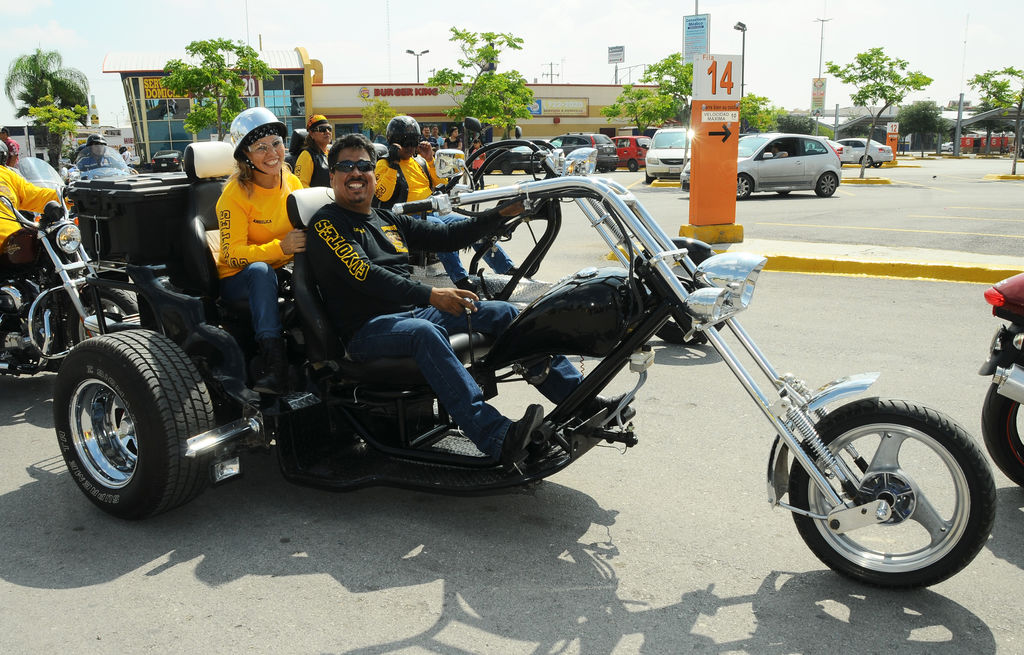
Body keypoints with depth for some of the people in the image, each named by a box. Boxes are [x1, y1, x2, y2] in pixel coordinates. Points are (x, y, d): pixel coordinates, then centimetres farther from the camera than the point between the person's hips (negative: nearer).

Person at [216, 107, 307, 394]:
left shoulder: (292, 183, 0)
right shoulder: (236, 194, -16)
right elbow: (232, 255, -21)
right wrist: (280, 247, -37)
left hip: (282, 272, 5)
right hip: (237, 280, -5)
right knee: (260, 270, -38)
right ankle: (276, 364, -44)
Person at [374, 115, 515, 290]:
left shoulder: (420, 161, 22)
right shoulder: (384, 164, 4)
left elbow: (442, 184, 15)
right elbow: (382, 195, -12)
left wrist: (430, 159, 5)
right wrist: (393, 164, -15)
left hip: (433, 213, 7)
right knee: (438, 227, -37)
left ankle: (509, 268, -7)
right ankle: (461, 279, -43)